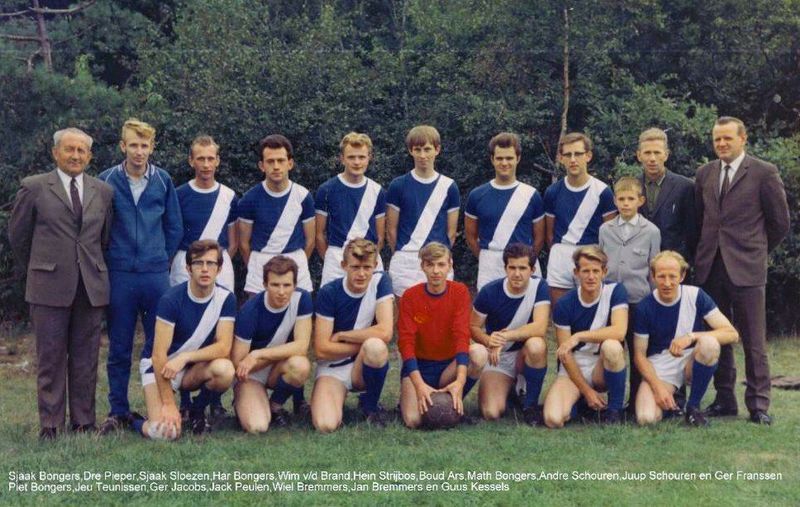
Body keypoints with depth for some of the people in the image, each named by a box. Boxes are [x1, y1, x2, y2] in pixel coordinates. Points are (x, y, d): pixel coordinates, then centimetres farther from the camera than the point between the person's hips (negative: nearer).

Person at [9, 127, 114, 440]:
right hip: (50, 287, -3)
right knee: (51, 358, 2)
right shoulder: (34, 188, 1)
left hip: (91, 286, 3)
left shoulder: (103, 192, 10)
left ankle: (84, 421, 14)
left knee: (85, 359, 6)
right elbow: (18, 235, 8)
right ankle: (50, 424, 9)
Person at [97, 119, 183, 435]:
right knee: (119, 348, 6)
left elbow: (174, 227, 11)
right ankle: (119, 412, 15)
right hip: (119, 276, -1)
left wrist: (162, 259, 8)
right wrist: (108, 261, 5)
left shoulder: (163, 180, 3)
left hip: (156, 275, 1)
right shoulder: (107, 181, -2)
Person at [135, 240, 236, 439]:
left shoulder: (226, 299, -10)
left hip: (194, 367, 4)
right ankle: (135, 421, 9)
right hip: (160, 365, -4)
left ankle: (198, 410, -1)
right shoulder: (171, 299, -20)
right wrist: (169, 404, -25)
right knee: (166, 432, -27)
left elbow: (224, 347, -16)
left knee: (225, 370, -31)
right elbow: (159, 354, -22)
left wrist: (185, 357, -31)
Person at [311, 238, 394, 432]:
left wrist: (341, 335, -13)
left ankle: (370, 404, -5)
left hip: (364, 366, 1)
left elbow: (384, 332, -20)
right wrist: (366, 342, -12)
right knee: (326, 424, -28)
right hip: (332, 368, -1)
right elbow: (322, 349, -13)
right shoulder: (329, 293, -11)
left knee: (375, 347, -36)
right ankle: (339, 398, 11)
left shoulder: (380, 282, -8)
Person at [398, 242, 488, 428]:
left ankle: (454, 405, -8)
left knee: (479, 352, -30)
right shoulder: (410, 296, -9)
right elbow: (406, 342, -16)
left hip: (449, 364, 1)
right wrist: (419, 384, -31)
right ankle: (408, 399, 12)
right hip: (418, 366, -1)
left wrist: (460, 381, -33)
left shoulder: (460, 292, -7)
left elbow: (461, 335, -18)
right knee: (413, 420, -26)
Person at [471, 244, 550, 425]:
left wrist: (504, 337, -29)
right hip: (497, 357, 1)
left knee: (536, 345, -38)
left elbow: (540, 328, -25)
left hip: (525, 355, -1)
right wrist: (489, 340, -25)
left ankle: (530, 403, -13)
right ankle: (510, 388, 18)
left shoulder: (539, 286, -14)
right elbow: (473, 327, -3)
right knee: (491, 413, -21)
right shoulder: (490, 291, -11)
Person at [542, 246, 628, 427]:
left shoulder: (615, 291, -8)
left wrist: (578, 336, -28)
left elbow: (619, 331, -24)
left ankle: (615, 409, -14)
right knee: (553, 419, -25)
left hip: (603, 369, 0)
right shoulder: (564, 304, -8)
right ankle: (577, 402, 13)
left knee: (612, 346, -35)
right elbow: (565, 354, -8)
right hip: (573, 369, 1)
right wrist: (587, 391, -14)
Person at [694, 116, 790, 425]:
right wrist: (708, 250, 14)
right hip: (710, 268, 5)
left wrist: (758, 250, 11)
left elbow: (780, 222, 4)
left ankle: (758, 404, 4)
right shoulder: (705, 174, 12)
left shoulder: (764, 173, -1)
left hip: (746, 268, -4)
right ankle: (724, 399, 17)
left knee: (754, 341, -2)